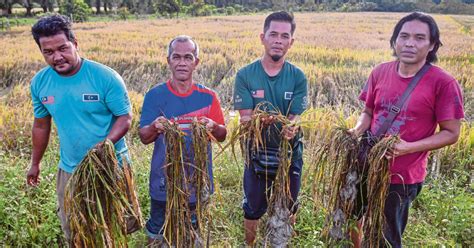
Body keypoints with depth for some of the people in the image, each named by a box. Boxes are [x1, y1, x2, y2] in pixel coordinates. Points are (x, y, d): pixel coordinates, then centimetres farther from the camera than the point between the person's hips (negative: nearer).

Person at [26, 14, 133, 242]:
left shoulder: (106, 77, -19)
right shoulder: (39, 82, -4)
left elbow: (125, 117, -13)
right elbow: (41, 124, 9)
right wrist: (35, 163, 18)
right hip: (69, 169, 4)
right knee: (72, 229, 20)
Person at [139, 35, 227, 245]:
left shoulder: (208, 96, -4)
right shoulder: (155, 95, -7)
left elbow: (223, 135, -1)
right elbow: (144, 138, -7)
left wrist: (213, 127, -24)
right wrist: (155, 127, -30)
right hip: (164, 180, -1)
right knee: (156, 234, 15)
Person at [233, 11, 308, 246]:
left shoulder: (298, 77, -8)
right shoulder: (245, 75, -11)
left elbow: (295, 118, -12)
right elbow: (245, 118, -14)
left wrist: (291, 128, -36)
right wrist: (260, 119, -37)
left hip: (291, 153, 1)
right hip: (257, 153, -1)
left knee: (288, 209, 20)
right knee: (253, 210, 16)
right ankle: (250, 244, 43)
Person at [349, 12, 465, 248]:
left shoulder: (443, 83, -14)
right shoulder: (380, 72, -2)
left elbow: (451, 133, -9)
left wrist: (409, 147, -23)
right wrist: (357, 131, -11)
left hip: (402, 177, -4)